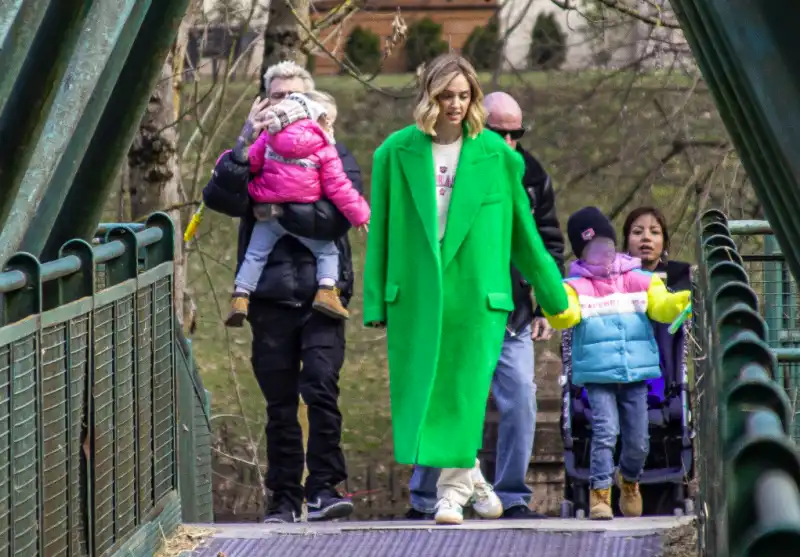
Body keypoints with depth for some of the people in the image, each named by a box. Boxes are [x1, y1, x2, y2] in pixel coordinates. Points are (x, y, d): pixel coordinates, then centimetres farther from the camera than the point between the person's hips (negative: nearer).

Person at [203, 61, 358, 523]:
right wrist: (245, 145, -16)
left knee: (321, 387, -16)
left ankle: (323, 487, -13)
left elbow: (337, 217, -8)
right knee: (280, 402, 5)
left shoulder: (334, 156, 9)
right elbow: (219, 197, -8)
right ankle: (285, 498, 11)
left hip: (320, 293, -2)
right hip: (270, 296, 2)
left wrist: (278, 209, -10)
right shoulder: (252, 155, 13)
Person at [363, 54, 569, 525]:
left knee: (465, 391, -3)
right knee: (424, 391, 6)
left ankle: (453, 490, 7)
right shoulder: (397, 153, 1)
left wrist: (552, 293, 13)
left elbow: (524, 230, 9)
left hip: (476, 292, -1)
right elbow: (380, 231, 5)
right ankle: (473, 479, 24)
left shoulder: (496, 155, 0)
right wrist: (376, 301, 3)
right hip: (416, 290, 2)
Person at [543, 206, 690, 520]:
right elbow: (564, 315, -13)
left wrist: (683, 301, -20)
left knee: (638, 440, 5)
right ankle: (599, 494, -10)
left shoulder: (639, 280, 10)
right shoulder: (575, 286, 3)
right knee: (605, 432, -16)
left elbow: (662, 306, 0)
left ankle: (629, 481, 34)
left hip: (636, 374, 3)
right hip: (597, 376, -3)